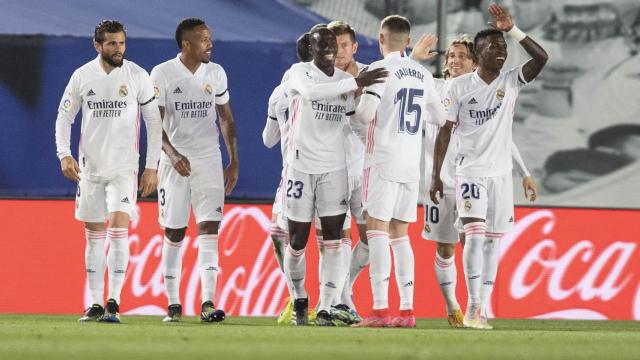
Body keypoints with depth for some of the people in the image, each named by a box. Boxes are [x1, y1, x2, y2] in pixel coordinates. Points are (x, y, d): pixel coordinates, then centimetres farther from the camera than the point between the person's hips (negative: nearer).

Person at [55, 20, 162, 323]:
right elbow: (64, 117, 7)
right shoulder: (82, 76, 1)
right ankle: (95, 304, 13)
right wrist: (64, 155, -8)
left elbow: (153, 121, 2)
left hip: (124, 167, -2)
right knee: (94, 237, 6)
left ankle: (113, 303, -14)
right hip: (90, 167, 2)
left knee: (118, 230, -15)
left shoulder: (137, 76, -3)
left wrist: (152, 167, -2)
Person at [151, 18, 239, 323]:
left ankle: (208, 303, -16)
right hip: (175, 161, -2)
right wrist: (172, 154, -23)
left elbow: (226, 119, 13)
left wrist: (234, 162, 8)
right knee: (174, 234, 3)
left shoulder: (216, 74, 5)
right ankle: (173, 303, 14)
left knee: (209, 229, -9)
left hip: (208, 160, 2)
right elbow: (155, 123, -9)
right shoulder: (162, 74, -6)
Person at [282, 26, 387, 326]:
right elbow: (311, 92, -30)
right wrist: (355, 83, -34)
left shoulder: (345, 80, 9)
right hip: (301, 165, -3)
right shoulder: (299, 72, -7)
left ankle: (324, 310, -3)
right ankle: (299, 300, 27)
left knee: (333, 242, -6)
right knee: (297, 242, 4)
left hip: (334, 169, 3)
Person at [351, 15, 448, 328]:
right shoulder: (423, 75, 12)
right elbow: (440, 117, 20)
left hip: (384, 161, -6)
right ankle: (407, 311, 8)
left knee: (378, 230, -7)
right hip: (411, 164, 6)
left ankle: (380, 310, -15)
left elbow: (365, 114, -18)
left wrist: (352, 109, 4)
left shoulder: (381, 70, -8)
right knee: (399, 234, 11)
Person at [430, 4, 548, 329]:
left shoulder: (511, 82, 1)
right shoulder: (460, 86, -4)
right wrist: (435, 175, -3)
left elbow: (541, 58, -15)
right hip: (471, 171, -3)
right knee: (475, 234, -15)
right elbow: (445, 130, -1)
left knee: (492, 241, 4)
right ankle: (473, 306, -15)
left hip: (501, 172, 3)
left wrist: (513, 30, -21)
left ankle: (482, 308, 8)